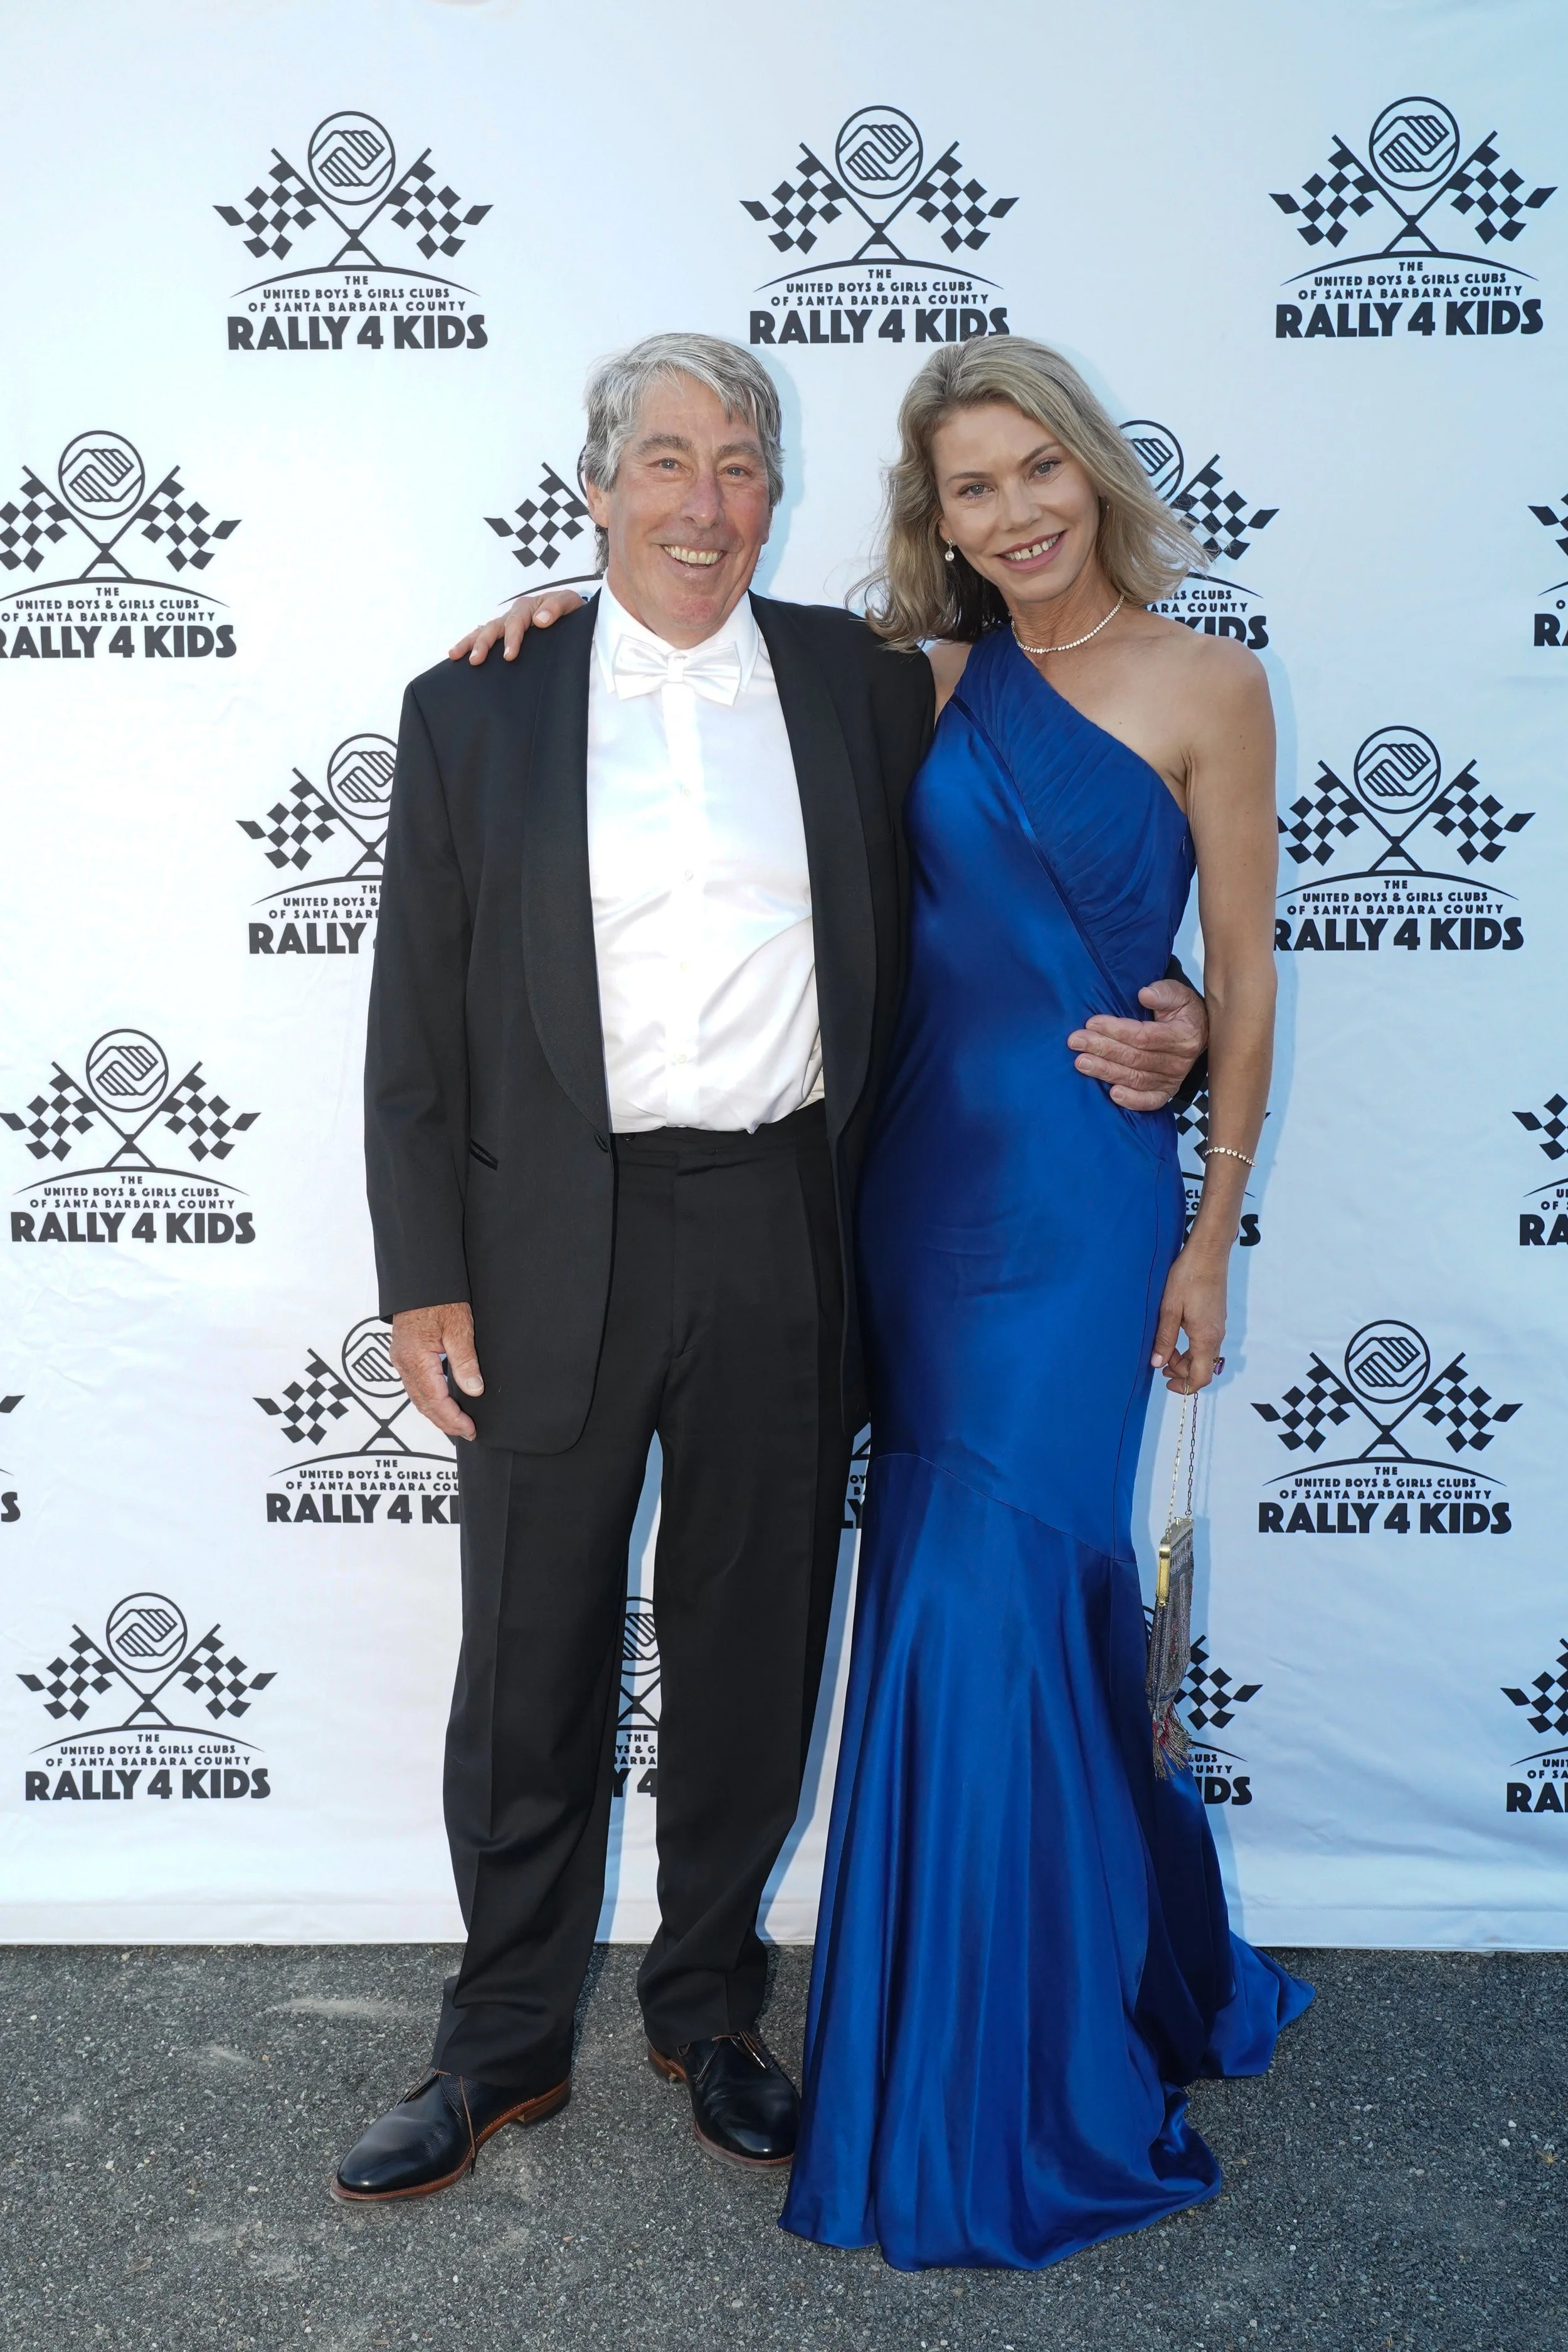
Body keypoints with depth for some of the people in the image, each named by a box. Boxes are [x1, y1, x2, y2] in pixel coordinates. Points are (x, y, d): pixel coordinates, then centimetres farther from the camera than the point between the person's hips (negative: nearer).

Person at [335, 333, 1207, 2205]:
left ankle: (708, 2011, 37)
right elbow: (417, 1021, 1)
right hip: (558, 1255, -1)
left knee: (750, 1659, 15)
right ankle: (505, 2043, 31)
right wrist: (424, 1281, -3)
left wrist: (1148, 1024, -4)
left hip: (787, 1248, 1)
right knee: (530, 1674, 11)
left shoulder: (867, 685, 5)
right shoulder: (477, 708, 2)